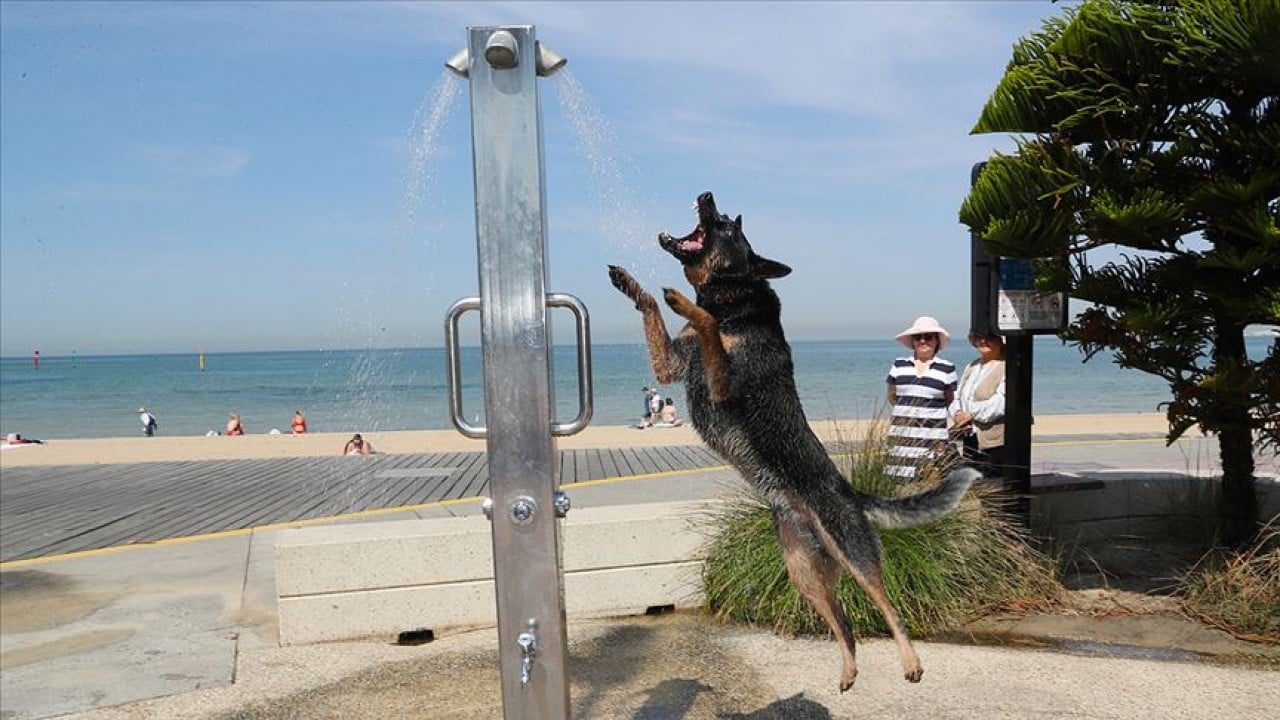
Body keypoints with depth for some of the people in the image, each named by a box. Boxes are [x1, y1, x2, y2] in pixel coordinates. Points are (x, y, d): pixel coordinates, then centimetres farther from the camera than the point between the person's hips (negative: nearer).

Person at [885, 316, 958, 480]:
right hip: (902, 433, 1)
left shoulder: (947, 368, 5)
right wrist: (906, 411, 11)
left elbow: (951, 401, 13)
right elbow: (891, 396, 18)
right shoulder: (899, 365, 9)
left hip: (933, 435, -1)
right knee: (900, 479, -3)